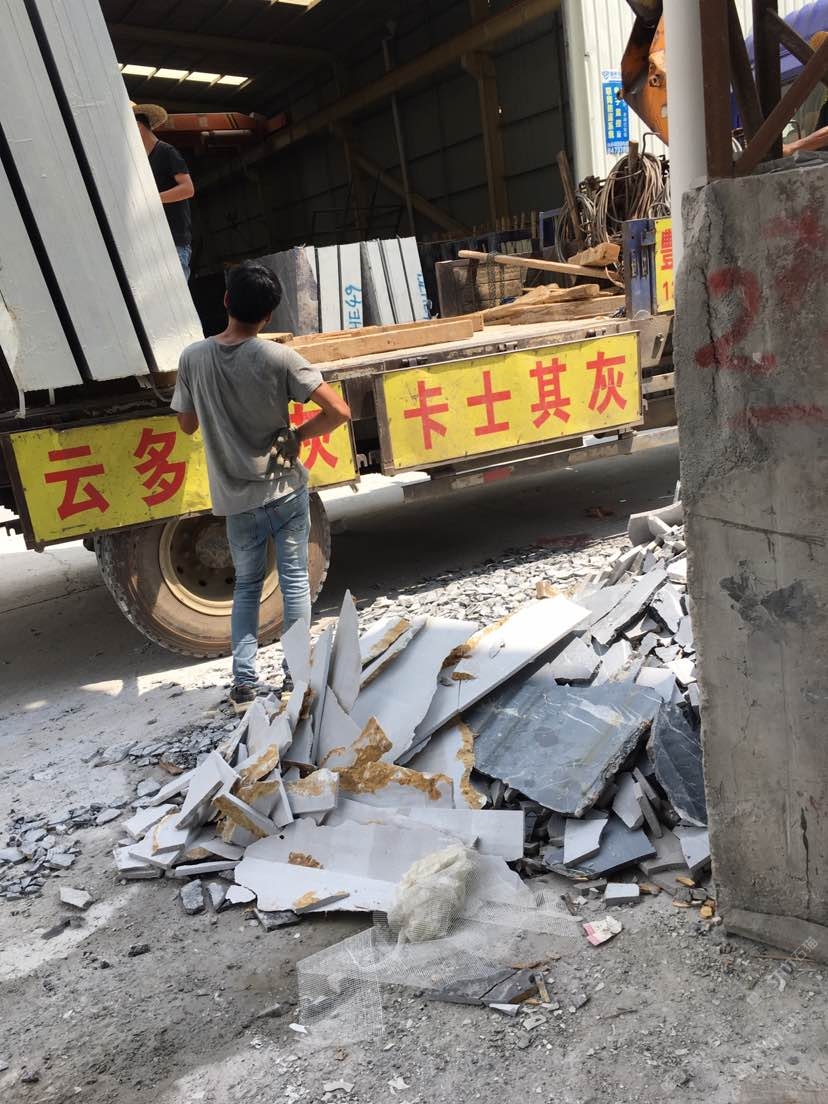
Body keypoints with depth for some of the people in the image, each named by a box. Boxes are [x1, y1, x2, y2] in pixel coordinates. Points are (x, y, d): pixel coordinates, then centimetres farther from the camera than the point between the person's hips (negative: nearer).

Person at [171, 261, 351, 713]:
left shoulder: (193, 357, -7)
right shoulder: (279, 357, -16)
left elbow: (187, 424, 6)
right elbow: (338, 411, -18)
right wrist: (298, 435, -3)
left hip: (235, 497, 3)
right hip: (285, 489, -2)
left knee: (246, 585, 18)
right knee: (295, 581, 13)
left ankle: (243, 685, 15)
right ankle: (295, 678, 18)